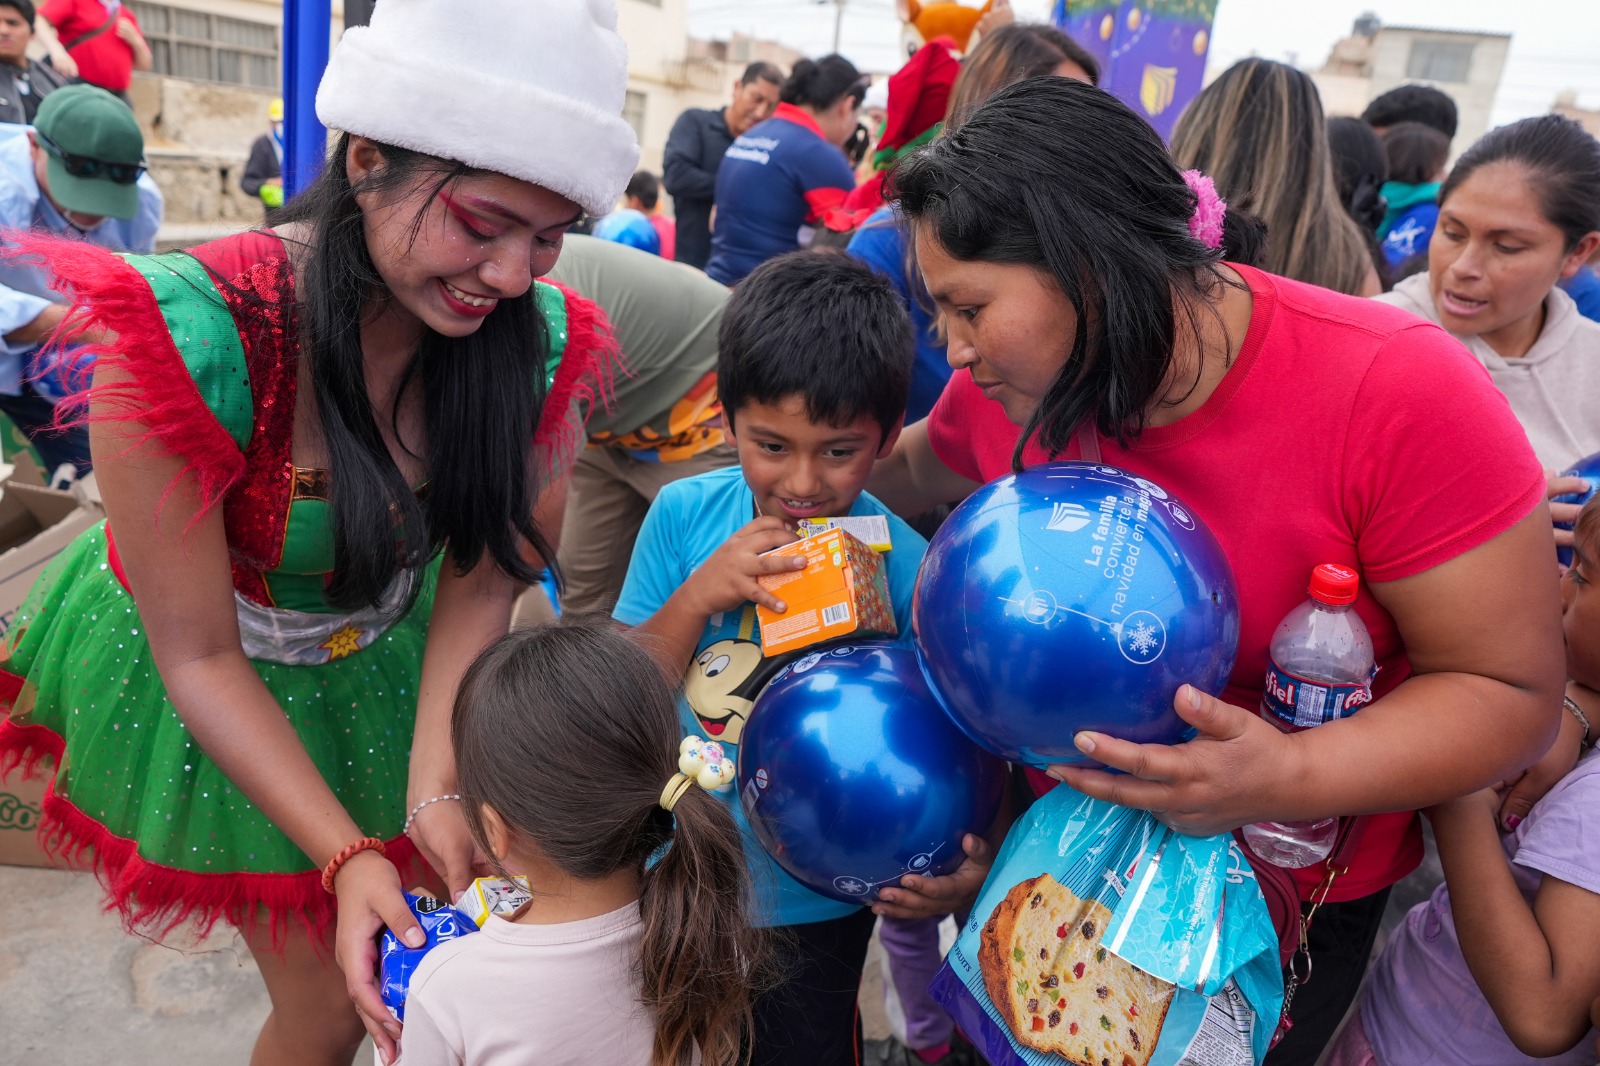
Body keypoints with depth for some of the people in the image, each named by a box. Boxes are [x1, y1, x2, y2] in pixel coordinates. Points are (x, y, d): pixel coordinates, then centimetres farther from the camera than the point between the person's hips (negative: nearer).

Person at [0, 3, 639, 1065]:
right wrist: (345, 855, -30)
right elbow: (199, 657, -24)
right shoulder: (191, 339, -33)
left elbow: (480, 579, -13)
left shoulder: (539, 338, -22)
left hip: (387, 658, 4)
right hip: (222, 697, -3)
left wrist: (437, 786, -23)